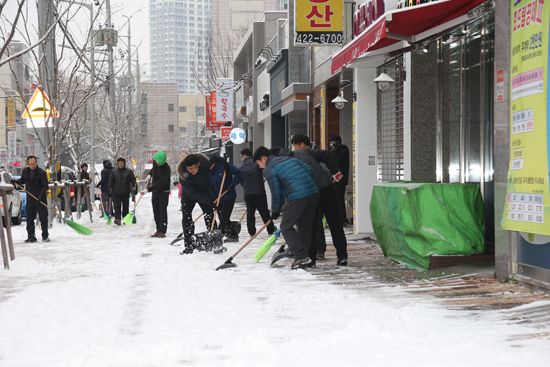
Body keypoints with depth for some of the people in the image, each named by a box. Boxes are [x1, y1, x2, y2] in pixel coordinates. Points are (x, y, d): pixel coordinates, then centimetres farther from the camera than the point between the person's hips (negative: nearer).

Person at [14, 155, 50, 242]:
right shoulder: (25, 172, 4)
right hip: (30, 199, 4)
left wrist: (41, 195, -24)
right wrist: (15, 181, 4)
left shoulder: (41, 172, -12)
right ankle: (31, 236, 12)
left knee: (43, 217, -2)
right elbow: (22, 180, 23)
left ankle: (45, 235, 7)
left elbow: (45, 186, -11)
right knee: (29, 218, 5)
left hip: (41, 199, -4)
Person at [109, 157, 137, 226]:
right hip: (116, 192, 0)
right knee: (117, 206, -9)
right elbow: (111, 181, 11)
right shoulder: (114, 172, 8)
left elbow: (133, 180, 5)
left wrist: (135, 186, -7)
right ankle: (117, 219, -14)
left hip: (126, 192, 0)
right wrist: (110, 189, 5)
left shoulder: (129, 171, 4)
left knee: (126, 206, 8)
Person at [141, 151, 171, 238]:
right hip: (155, 191, 7)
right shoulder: (155, 162, -4)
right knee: (156, 212, 8)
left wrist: (148, 190, -36)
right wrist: (149, 174, 5)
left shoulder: (166, 169, -26)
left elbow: (160, 183, -31)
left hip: (164, 192, -7)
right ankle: (158, 230, 14)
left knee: (163, 211, -8)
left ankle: (162, 231, -5)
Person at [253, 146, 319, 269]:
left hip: (298, 197, -8)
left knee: (286, 227, 3)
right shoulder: (290, 159, 23)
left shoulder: (268, 170, 2)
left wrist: (275, 211, 14)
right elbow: (309, 169, 18)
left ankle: (301, 257, -5)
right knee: (305, 227, 16)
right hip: (314, 193, 8)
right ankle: (306, 258, 18)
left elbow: (276, 192, 1)